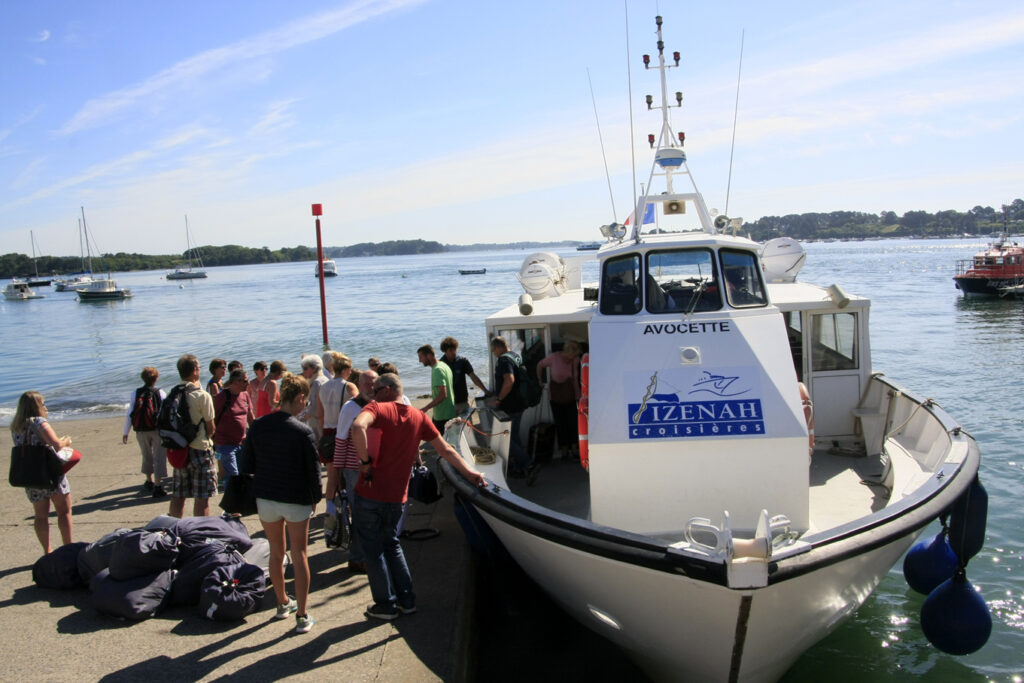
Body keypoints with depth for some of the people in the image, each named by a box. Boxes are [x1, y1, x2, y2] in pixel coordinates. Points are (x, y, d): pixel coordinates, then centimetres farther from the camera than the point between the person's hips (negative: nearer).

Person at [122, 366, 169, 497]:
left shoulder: (136, 393, -2)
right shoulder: (160, 393, -8)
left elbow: (129, 414, 0)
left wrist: (126, 432, 7)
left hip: (141, 431, 3)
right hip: (158, 429, -3)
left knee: (147, 456, 21)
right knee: (159, 457, 2)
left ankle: (149, 481, 37)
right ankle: (158, 486, -3)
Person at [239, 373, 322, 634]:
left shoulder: (257, 426, -4)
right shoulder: (303, 432, -17)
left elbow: (246, 465, 3)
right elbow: (313, 471, -11)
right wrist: (315, 499, 5)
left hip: (265, 499, 4)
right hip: (296, 501, -4)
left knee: (276, 552, 20)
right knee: (299, 555, 8)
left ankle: (282, 603, 35)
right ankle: (302, 616, 12)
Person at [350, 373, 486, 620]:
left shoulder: (377, 408, -8)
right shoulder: (418, 416, 7)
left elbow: (358, 427, -31)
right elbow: (445, 449, 11)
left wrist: (365, 461, -20)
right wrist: (469, 472, 19)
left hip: (369, 494, -5)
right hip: (396, 496, 5)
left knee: (373, 549, 9)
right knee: (392, 545, 23)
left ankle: (386, 604, 17)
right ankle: (407, 600, 24)